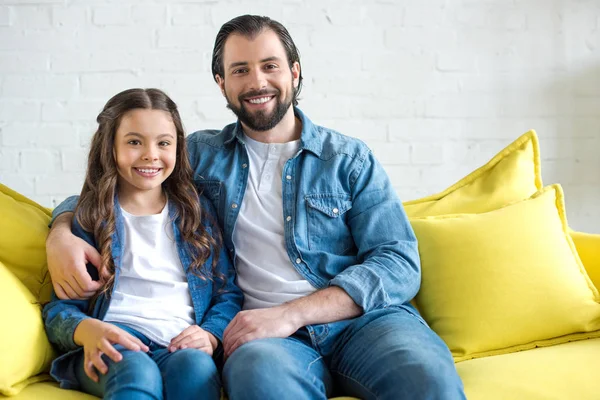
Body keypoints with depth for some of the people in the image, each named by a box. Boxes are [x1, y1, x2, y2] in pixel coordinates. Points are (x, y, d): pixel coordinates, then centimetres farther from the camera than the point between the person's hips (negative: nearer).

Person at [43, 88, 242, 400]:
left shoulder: (199, 212, 18)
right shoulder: (88, 218, 11)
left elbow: (229, 293, 15)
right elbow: (58, 307, 6)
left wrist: (210, 335, -7)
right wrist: (86, 330, -17)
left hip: (181, 344, 2)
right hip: (112, 345, -1)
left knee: (197, 368, -36)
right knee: (137, 372, -37)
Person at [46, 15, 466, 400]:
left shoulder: (350, 158, 11)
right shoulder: (201, 154, 17)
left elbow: (399, 264, 0)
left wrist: (290, 313, -13)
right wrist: (61, 235, -2)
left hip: (364, 320, 0)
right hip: (271, 334, 1)